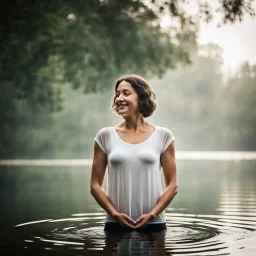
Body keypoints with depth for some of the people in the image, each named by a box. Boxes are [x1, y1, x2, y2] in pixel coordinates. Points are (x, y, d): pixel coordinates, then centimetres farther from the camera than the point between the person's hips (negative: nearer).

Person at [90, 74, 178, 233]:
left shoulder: (163, 136, 2)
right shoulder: (105, 136, 4)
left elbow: (172, 185, 2)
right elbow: (95, 185, 4)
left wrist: (152, 214, -10)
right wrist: (114, 213, -9)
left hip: (153, 224, 0)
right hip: (116, 224, 1)